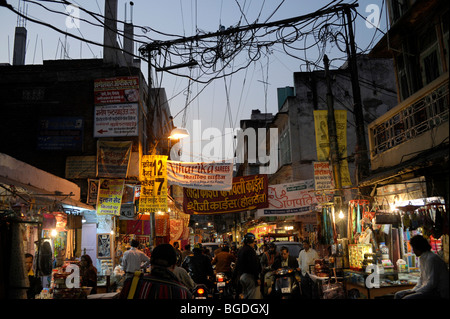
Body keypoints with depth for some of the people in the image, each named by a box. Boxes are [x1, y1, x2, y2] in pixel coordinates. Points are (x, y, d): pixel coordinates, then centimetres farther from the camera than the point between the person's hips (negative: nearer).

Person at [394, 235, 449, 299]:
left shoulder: (431, 258, -19)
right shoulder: (422, 258, 14)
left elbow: (432, 284, -22)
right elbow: (422, 279, 20)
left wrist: (415, 291, -16)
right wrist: (414, 289, 4)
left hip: (439, 293, -10)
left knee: (406, 298, -27)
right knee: (398, 295, 1)